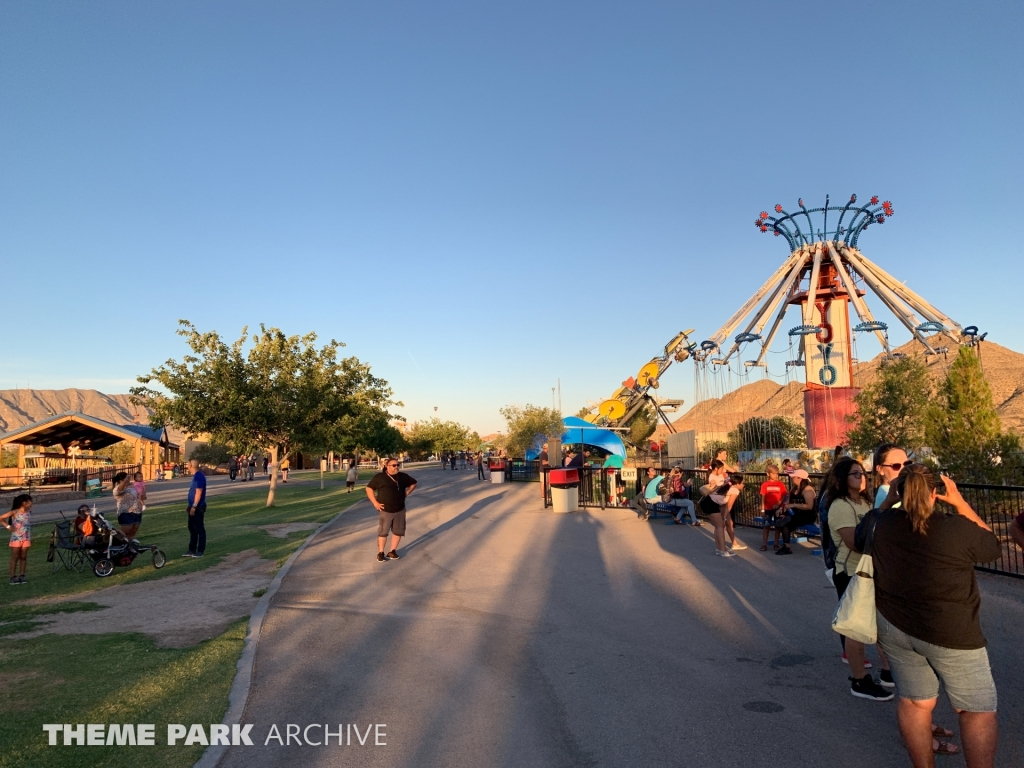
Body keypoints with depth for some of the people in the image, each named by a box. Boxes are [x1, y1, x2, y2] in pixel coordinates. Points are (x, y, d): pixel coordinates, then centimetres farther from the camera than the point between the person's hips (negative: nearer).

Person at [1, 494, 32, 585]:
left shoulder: (29, 512, 6)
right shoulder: (15, 512, -10)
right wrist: (8, 526, -12)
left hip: (26, 539, 4)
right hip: (16, 538, -4)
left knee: (23, 557, 6)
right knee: (15, 557, 0)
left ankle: (22, 576, 11)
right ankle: (13, 577, 3)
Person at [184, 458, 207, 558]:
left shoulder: (199, 476, -18)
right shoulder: (196, 475, 13)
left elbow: (199, 492, -22)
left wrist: (194, 506, -21)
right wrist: (190, 506, 22)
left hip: (198, 507, -10)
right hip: (193, 506, 10)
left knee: (199, 529, -2)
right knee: (192, 528, 15)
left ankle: (201, 551, 5)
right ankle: (192, 550, 23)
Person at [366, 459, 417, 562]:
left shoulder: (403, 476, 5)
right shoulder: (379, 477, -7)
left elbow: (413, 483, 20)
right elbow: (369, 488, -2)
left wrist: (406, 493, 6)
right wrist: (375, 503, -9)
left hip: (400, 510, 4)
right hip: (385, 510, -4)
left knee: (398, 531, 8)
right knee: (383, 532, 1)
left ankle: (392, 551, 21)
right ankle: (380, 553, 13)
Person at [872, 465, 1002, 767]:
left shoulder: (884, 524, -5)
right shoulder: (958, 528, -16)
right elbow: (993, 545, 6)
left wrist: (888, 499, 14)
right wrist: (960, 502, 6)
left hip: (894, 625, 4)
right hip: (950, 632, -4)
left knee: (914, 702, 15)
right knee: (978, 710, 12)